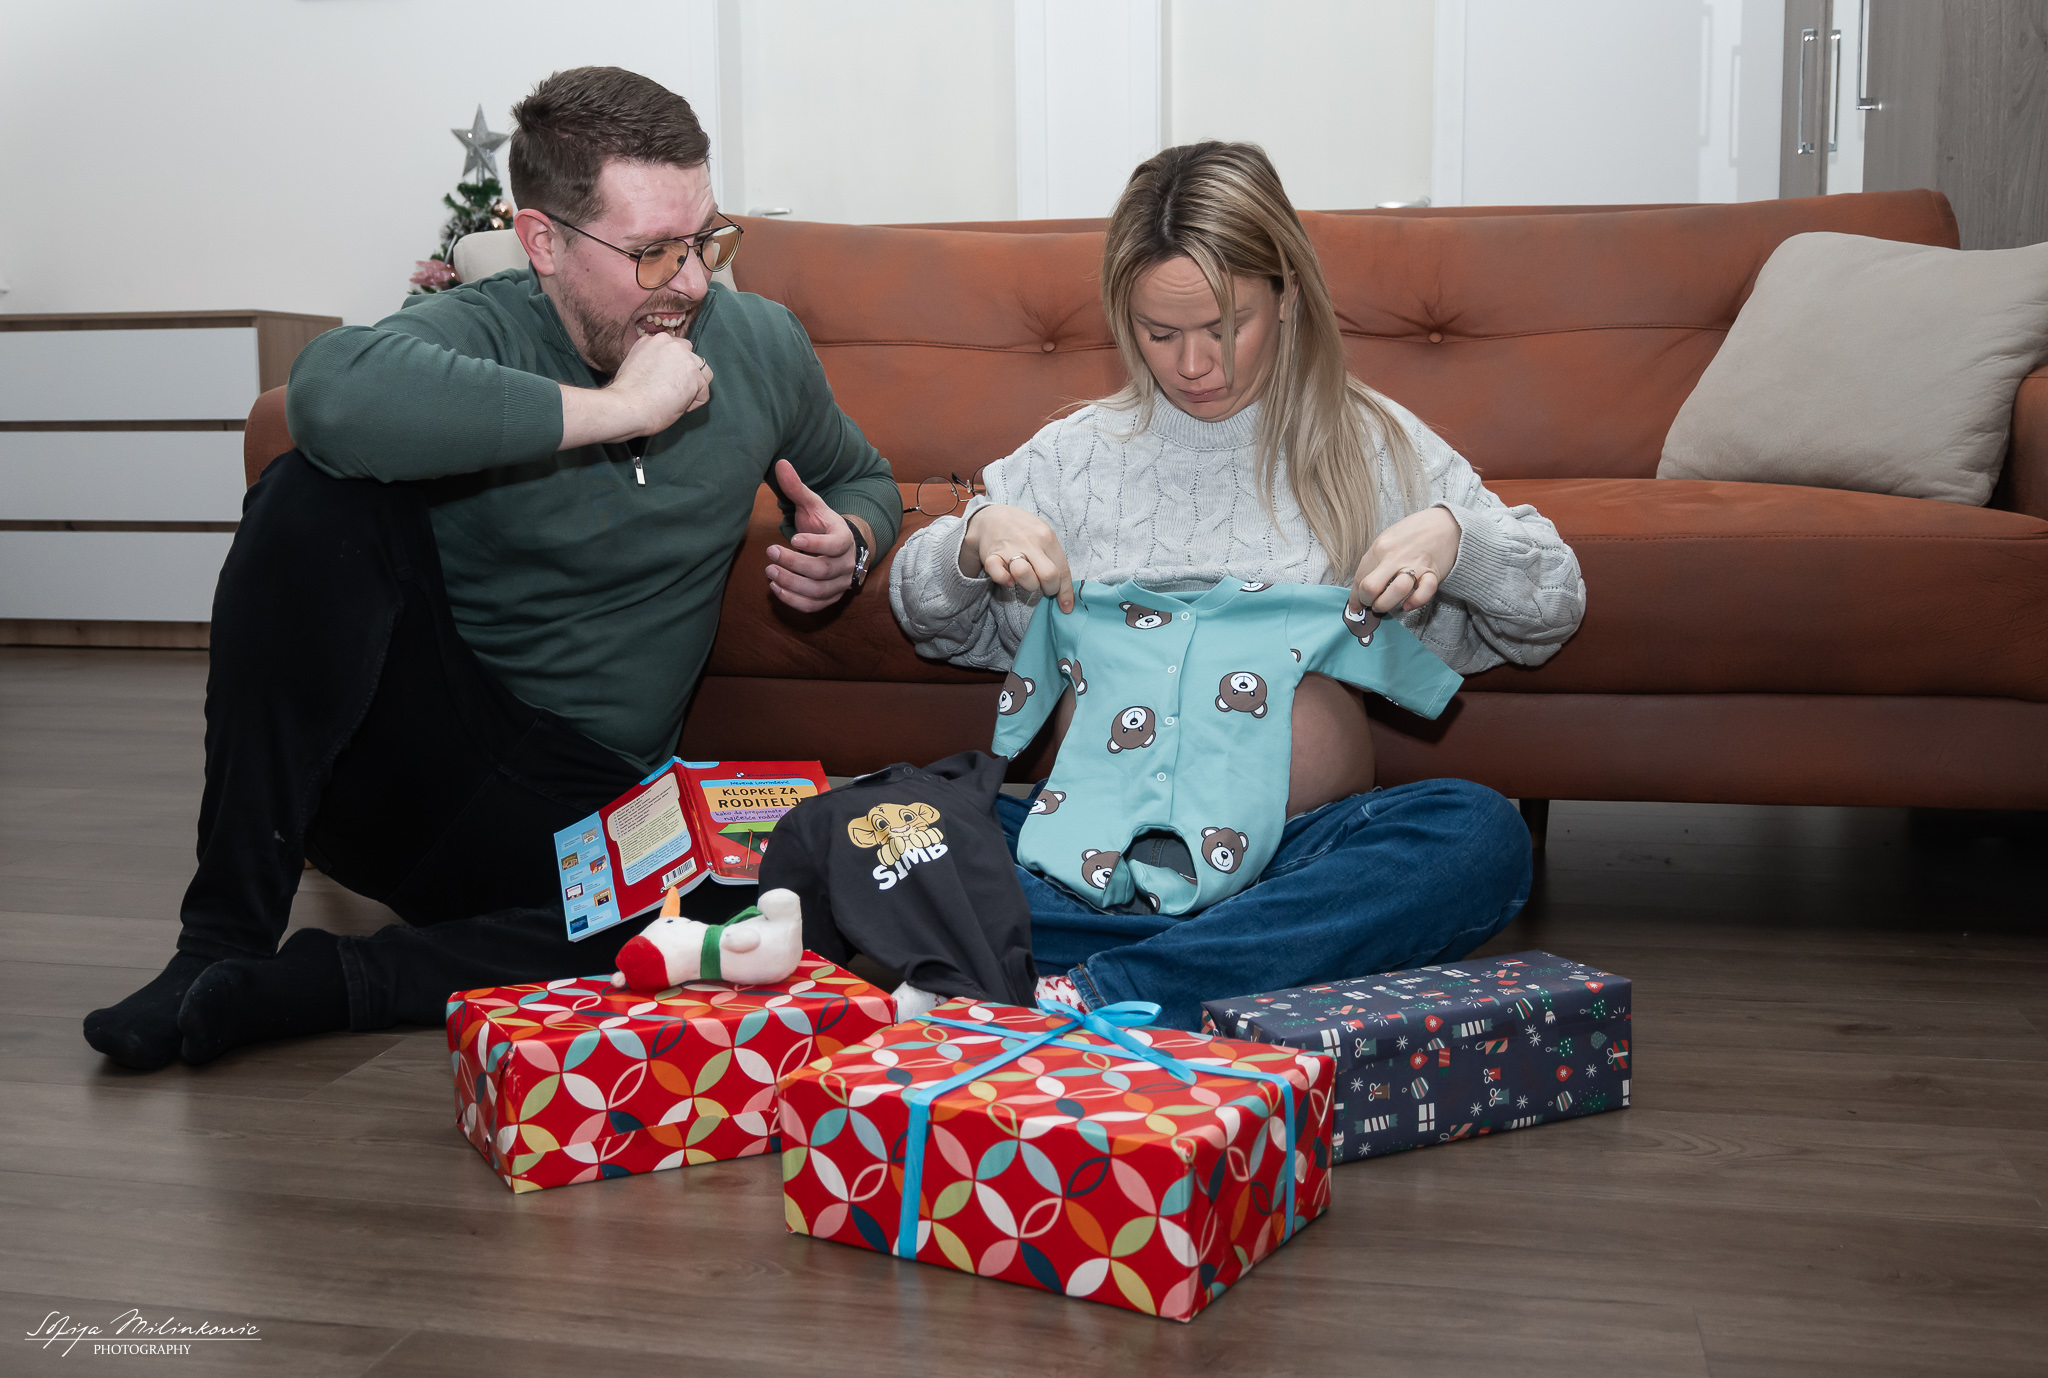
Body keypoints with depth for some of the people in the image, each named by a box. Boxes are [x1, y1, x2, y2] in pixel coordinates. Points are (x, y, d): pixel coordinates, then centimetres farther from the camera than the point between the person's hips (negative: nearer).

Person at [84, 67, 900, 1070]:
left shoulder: (761, 346, 2)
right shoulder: (480, 332, -13)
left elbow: (861, 476, 24)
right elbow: (336, 393, -39)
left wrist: (848, 542, -2)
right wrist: (617, 408, -31)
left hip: (576, 800, 3)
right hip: (408, 743, -2)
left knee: (744, 896, -32)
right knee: (321, 493, -29)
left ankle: (307, 987, -22)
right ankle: (225, 935, -23)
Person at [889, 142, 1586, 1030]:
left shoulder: (1372, 445, 10)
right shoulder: (1076, 454, 13)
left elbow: (1550, 612, 13)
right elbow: (935, 621, 19)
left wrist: (1454, 535, -8)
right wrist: (975, 538, -3)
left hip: (1303, 846, 0)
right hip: (1100, 848, 1)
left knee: (1479, 835, -31)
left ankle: (1100, 995, -33)